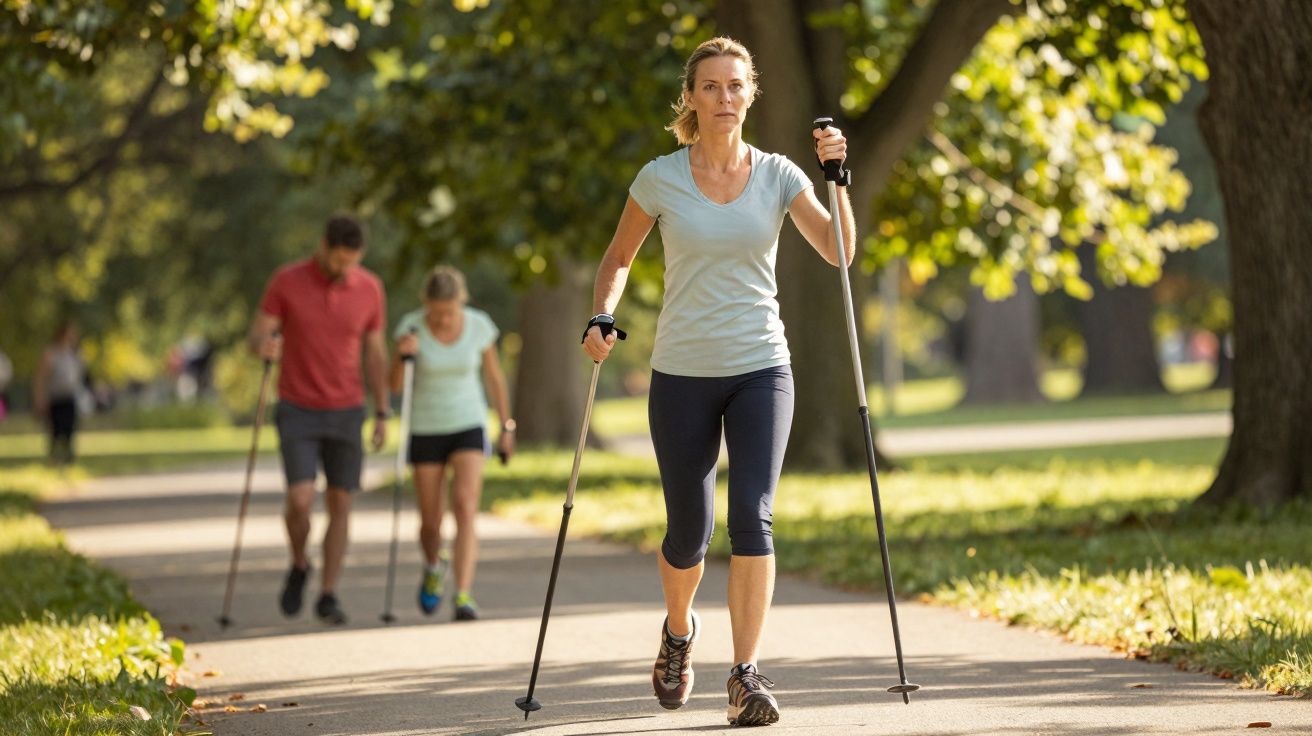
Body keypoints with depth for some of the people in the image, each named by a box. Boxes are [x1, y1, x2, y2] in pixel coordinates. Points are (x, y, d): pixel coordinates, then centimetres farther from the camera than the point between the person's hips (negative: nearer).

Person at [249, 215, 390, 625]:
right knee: (300, 501, -14)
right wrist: (265, 345, -33)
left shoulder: (370, 289, -3)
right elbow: (257, 338, -7)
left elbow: (375, 353, 6)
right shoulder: (286, 282, -9)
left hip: (346, 411, 2)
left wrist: (382, 414, 2)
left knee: (340, 505, 1)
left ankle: (328, 596, 11)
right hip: (297, 411, -2)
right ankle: (299, 567, 15)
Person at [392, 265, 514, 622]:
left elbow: (494, 376, 5)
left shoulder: (478, 326, -7)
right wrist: (402, 355, -33)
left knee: (465, 507, -21)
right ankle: (434, 567, 40)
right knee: (430, 522, 5)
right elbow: (394, 384, -13)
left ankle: (463, 595, -25)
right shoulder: (411, 327, -10)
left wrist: (507, 428, 8)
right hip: (425, 431, 0)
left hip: (468, 427, 0)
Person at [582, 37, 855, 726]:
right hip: (682, 375, 0)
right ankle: (678, 631, 38)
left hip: (761, 369, 0)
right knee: (688, 532, 6)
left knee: (752, 517, -16)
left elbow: (838, 251, -8)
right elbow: (619, 258, 11)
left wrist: (837, 176, -19)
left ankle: (746, 676, -12)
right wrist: (600, 319, -6)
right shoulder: (660, 178, -1)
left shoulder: (777, 175, 0)